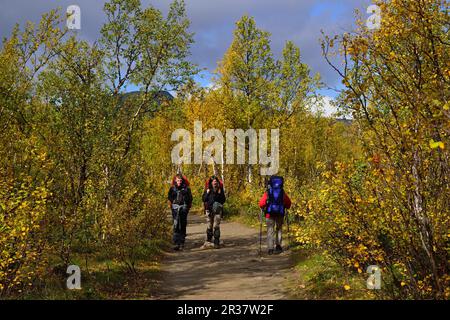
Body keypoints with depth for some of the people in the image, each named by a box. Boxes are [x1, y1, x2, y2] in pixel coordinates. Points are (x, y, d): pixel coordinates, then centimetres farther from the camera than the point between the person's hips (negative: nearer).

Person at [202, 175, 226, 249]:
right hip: (209, 210, 1)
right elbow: (203, 199, 2)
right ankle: (208, 241, 15)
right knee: (209, 226, 4)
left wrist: (220, 194, -9)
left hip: (218, 210, -1)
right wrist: (207, 193, -11)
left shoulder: (220, 190, 5)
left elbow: (223, 200, 5)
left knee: (216, 226, -7)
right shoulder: (208, 189, 6)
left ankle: (217, 243, -5)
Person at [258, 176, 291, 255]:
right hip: (280, 214, 2)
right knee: (279, 229, 18)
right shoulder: (283, 193, 5)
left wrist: (263, 208, 11)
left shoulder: (268, 193, -2)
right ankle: (278, 246, 14)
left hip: (270, 213, -2)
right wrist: (284, 207, 26)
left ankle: (270, 249, -5)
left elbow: (261, 203, -9)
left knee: (270, 230, 2)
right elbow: (288, 203, 8)